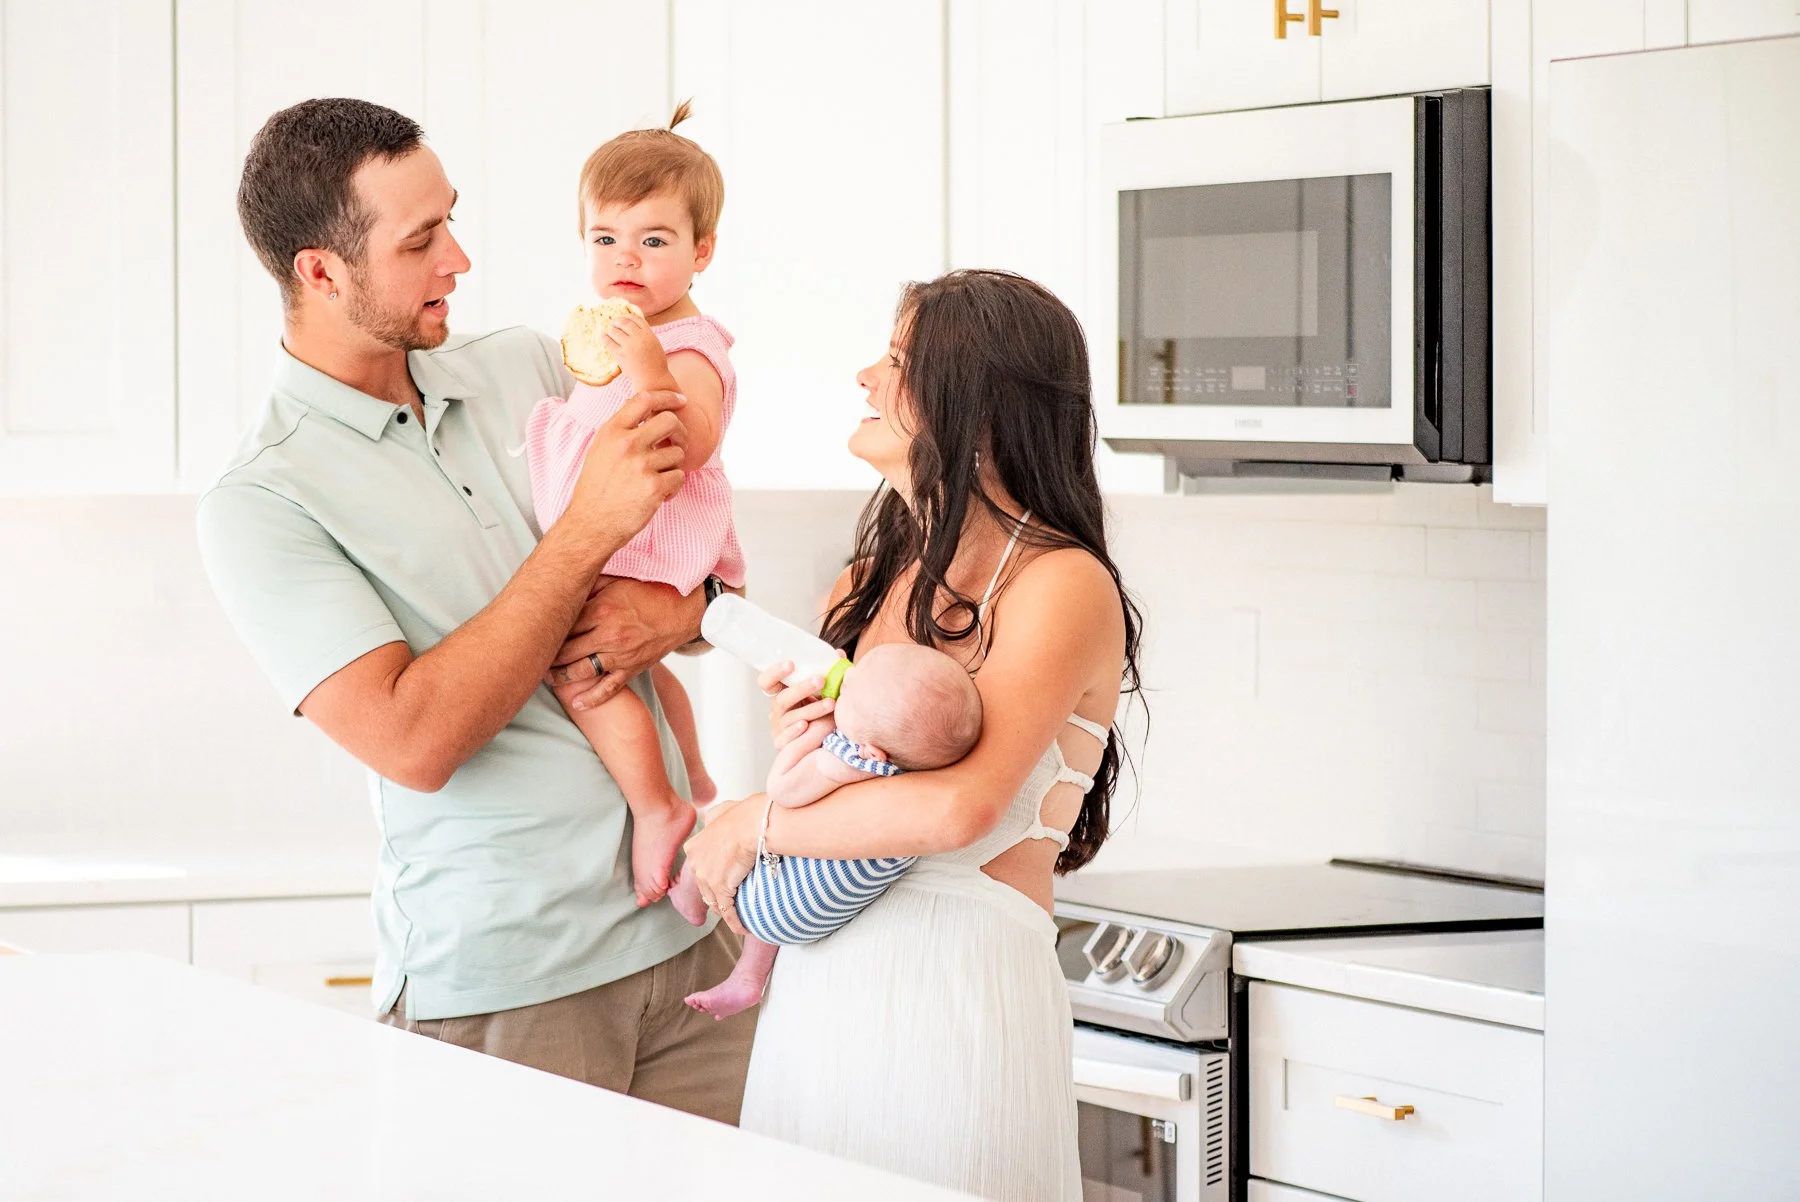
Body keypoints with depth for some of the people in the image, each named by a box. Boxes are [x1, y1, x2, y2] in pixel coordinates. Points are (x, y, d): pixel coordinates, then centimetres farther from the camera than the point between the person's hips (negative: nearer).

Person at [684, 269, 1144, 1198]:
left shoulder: (1062, 584, -9)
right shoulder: (870, 581, 14)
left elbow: (958, 808, -22)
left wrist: (753, 824, -10)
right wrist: (795, 752, -6)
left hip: (960, 980, -7)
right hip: (819, 983, 7)